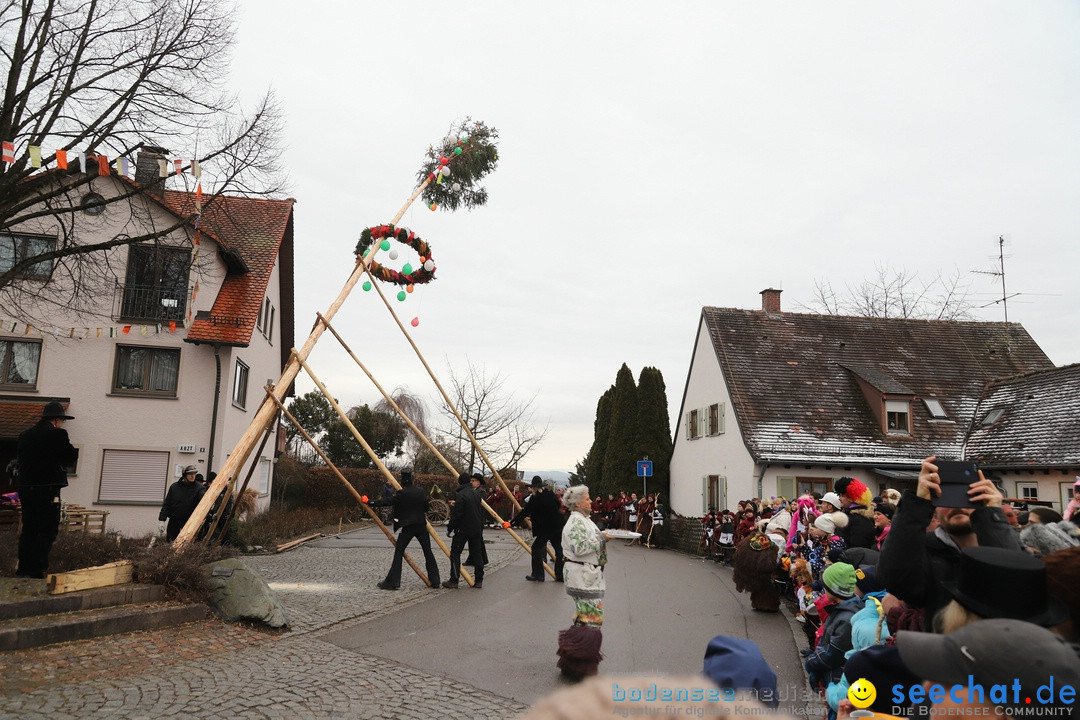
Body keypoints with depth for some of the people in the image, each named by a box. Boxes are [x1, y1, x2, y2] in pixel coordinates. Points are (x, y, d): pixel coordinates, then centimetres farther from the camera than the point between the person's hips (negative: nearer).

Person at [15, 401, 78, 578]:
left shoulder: (25, 434, 10)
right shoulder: (57, 434, -12)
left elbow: (19, 455, 19)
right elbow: (72, 456, -8)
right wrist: (69, 446, 10)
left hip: (25, 489, 8)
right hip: (47, 490, -7)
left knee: (28, 529, 16)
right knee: (47, 532, -1)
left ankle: (23, 569, 21)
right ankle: (37, 571, -3)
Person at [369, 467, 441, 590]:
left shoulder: (402, 494, -11)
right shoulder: (421, 491, 3)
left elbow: (387, 501, -11)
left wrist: (371, 503, -3)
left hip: (408, 527, -4)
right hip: (422, 525, 4)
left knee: (398, 552, 1)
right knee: (428, 552, 10)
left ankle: (392, 582, -1)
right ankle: (435, 581, 12)